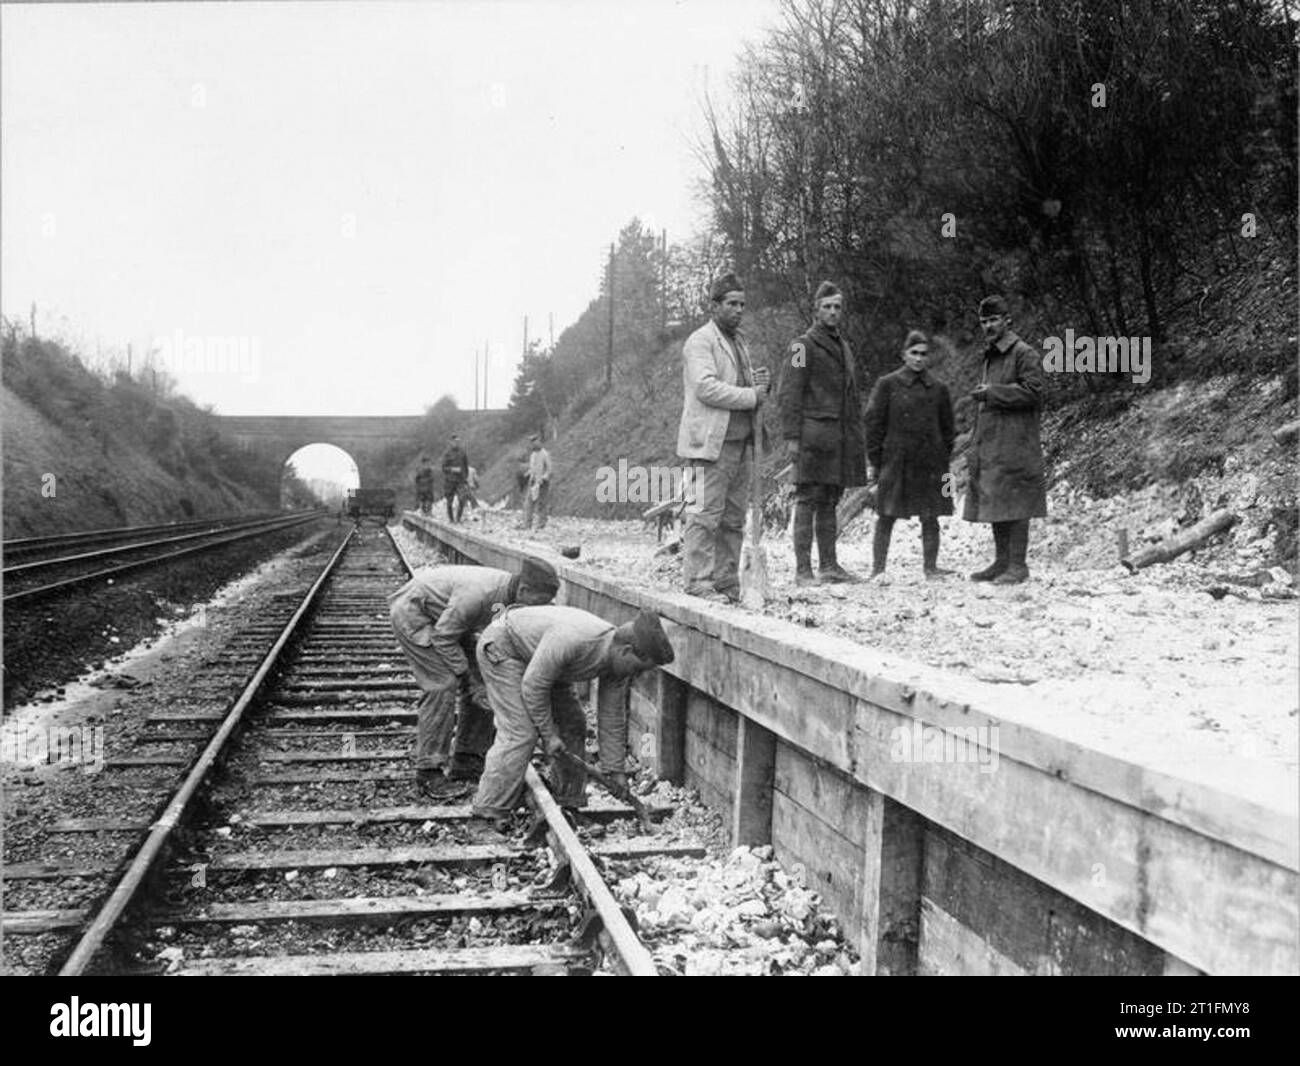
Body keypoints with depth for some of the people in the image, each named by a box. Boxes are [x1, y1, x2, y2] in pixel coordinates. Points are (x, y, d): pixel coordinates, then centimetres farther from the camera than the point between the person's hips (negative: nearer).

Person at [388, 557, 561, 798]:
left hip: (446, 617, 8)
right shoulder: (479, 593, -38)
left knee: (483, 679, 1)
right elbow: (443, 636, -28)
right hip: (412, 611, -8)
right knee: (443, 684, -19)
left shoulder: (511, 595, -13)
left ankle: (467, 761, 10)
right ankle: (429, 774, -13)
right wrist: (466, 677, -23)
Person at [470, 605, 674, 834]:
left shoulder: (618, 662, -13)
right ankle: (488, 814, -13)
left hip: (539, 661, 9)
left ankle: (568, 806, 16)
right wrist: (548, 734, -19)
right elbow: (533, 686, -29)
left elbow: (612, 721, -3)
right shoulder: (572, 640, -39)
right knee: (520, 731, -19)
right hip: (501, 646, -8)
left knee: (572, 725, 5)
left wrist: (617, 773, -2)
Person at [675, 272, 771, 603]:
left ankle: (727, 584, 16)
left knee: (734, 519, 10)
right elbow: (706, 387, -18)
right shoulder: (700, 341, -5)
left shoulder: (738, 341, 24)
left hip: (741, 442, 9)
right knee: (705, 515, -10)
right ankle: (699, 583, -7)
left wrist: (761, 382, 7)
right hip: (711, 442, -9)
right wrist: (750, 395, -15)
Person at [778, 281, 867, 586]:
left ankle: (829, 565, 16)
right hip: (814, 433, -7)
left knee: (829, 502, 11)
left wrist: (857, 436, 19)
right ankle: (803, 569, -5)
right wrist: (791, 437, -17)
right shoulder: (803, 345, -4)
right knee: (808, 501, -7)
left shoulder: (844, 346, 20)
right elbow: (789, 395, -10)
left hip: (841, 437, 7)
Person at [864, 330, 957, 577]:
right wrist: (874, 463, -4)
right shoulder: (887, 385, 0)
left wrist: (943, 461, 8)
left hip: (930, 463, 2)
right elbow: (874, 424, 0)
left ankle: (931, 567, 15)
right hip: (895, 462, -2)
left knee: (930, 518, 5)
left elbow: (947, 429, 13)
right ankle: (877, 569, 7)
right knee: (886, 517, 0)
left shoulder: (939, 388, 7)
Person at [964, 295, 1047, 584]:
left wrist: (992, 392, -15)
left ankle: (1018, 565, -2)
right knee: (993, 504, 11)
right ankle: (1001, 561, 19)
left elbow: (1033, 392, -16)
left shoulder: (1024, 354, -6)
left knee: (1014, 505, -7)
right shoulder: (989, 356, 20)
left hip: (1015, 443, -9)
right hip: (989, 444, 9)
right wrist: (976, 443, 17)